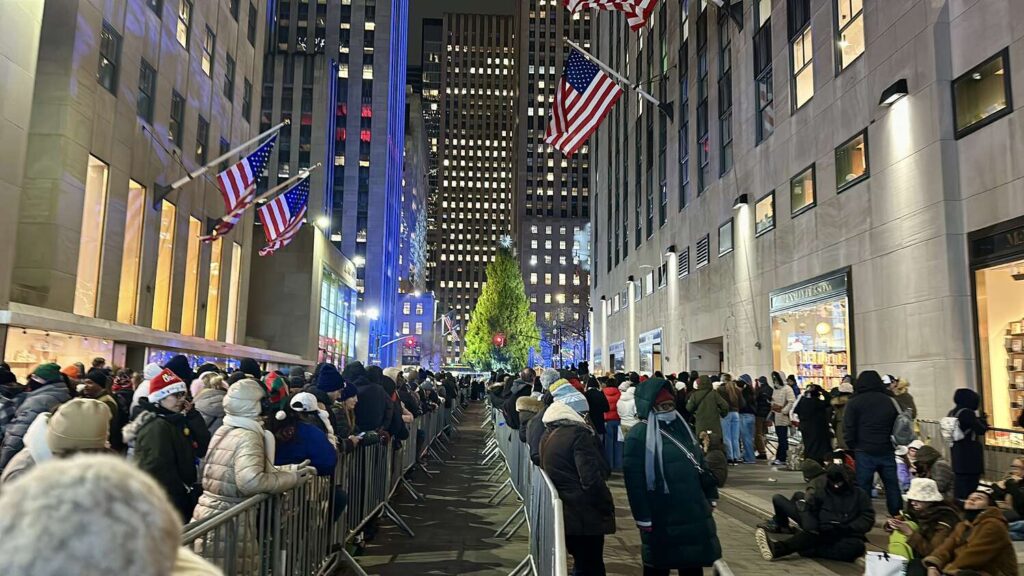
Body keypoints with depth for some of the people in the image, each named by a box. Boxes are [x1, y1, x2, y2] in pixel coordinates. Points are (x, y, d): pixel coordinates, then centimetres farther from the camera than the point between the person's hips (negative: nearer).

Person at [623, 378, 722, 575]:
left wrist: (710, 495, 15)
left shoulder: (681, 428, 11)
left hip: (694, 514, 7)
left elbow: (700, 463, 19)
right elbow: (634, 481, -17)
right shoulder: (639, 436, -14)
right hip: (662, 521, -7)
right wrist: (643, 518, -18)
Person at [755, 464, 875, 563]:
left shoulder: (859, 494, 9)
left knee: (857, 546, -37)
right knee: (809, 535, -32)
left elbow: (868, 518, 1)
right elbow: (808, 512, 13)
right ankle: (776, 548, -62)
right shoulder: (822, 493, 14)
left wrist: (848, 528, -15)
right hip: (824, 534, 2)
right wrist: (812, 527, -9)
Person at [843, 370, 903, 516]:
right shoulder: (890, 401, 8)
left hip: (864, 453, -3)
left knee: (863, 488, 2)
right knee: (892, 485, 13)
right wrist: (892, 445, 17)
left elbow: (848, 430, -6)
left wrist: (854, 448, 5)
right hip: (887, 452, 3)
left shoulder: (854, 403, -2)